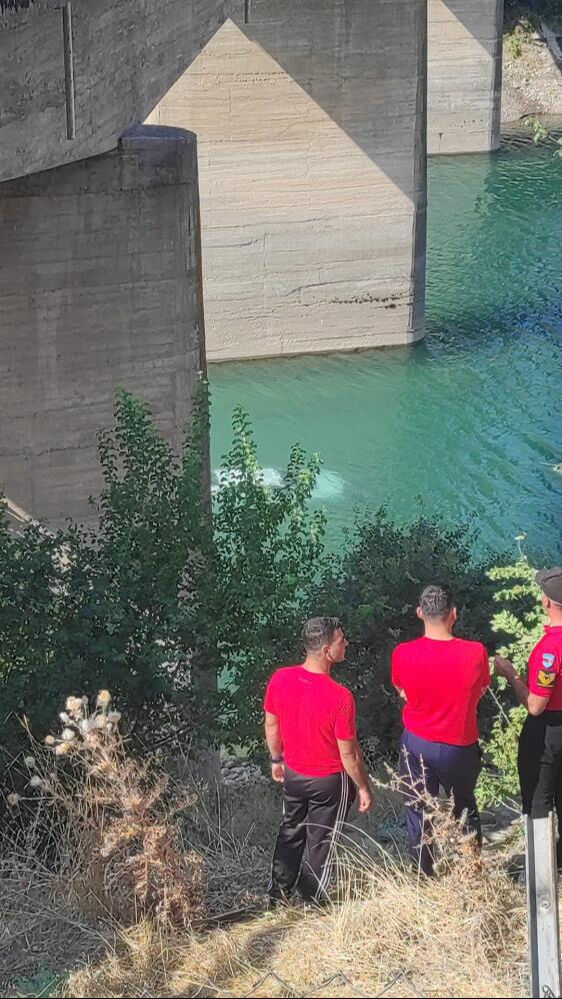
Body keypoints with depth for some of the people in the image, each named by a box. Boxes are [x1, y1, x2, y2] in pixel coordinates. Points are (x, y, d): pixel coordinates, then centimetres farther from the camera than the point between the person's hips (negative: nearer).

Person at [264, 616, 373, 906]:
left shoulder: (279, 679, -16)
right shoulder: (339, 697, -31)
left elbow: (271, 725, 0)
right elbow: (348, 753, -21)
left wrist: (277, 759, 17)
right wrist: (363, 788, -6)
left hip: (293, 774, 4)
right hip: (330, 780, -4)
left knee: (291, 831, 25)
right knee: (321, 840, 16)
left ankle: (278, 892, 37)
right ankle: (312, 900, 33)